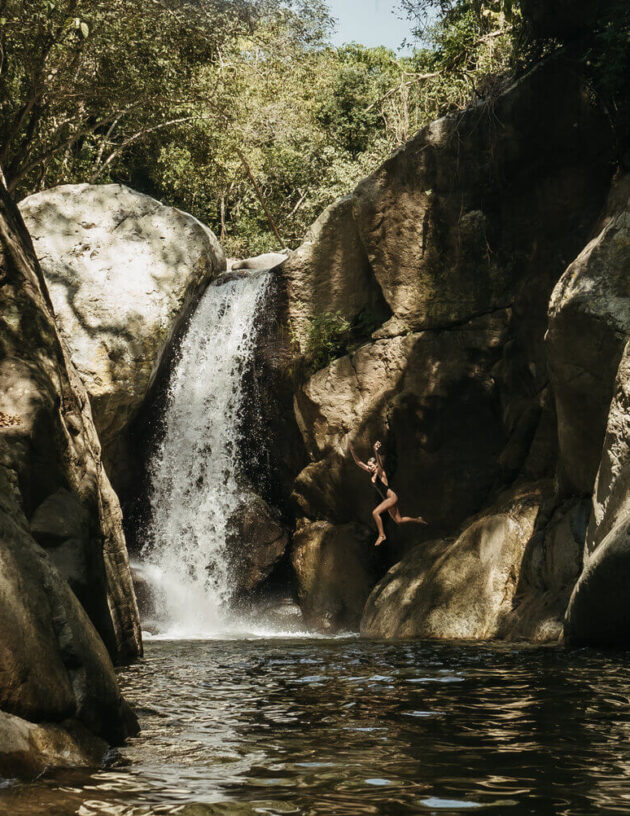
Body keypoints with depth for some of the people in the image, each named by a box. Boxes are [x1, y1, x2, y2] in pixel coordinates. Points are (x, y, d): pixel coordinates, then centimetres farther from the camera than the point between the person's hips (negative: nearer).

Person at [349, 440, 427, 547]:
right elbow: (358, 462, 8)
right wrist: (352, 451, -6)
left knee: (375, 512, -21)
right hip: (387, 499, 9)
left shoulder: (380, 472, -13)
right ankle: (418, 520, 35)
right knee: (399, 520, 15)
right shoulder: (371, 473, 6)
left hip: (392, 497, -9)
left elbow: (380, 462, -34)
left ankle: (382, 535, -11)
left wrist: (376, 451, -54)